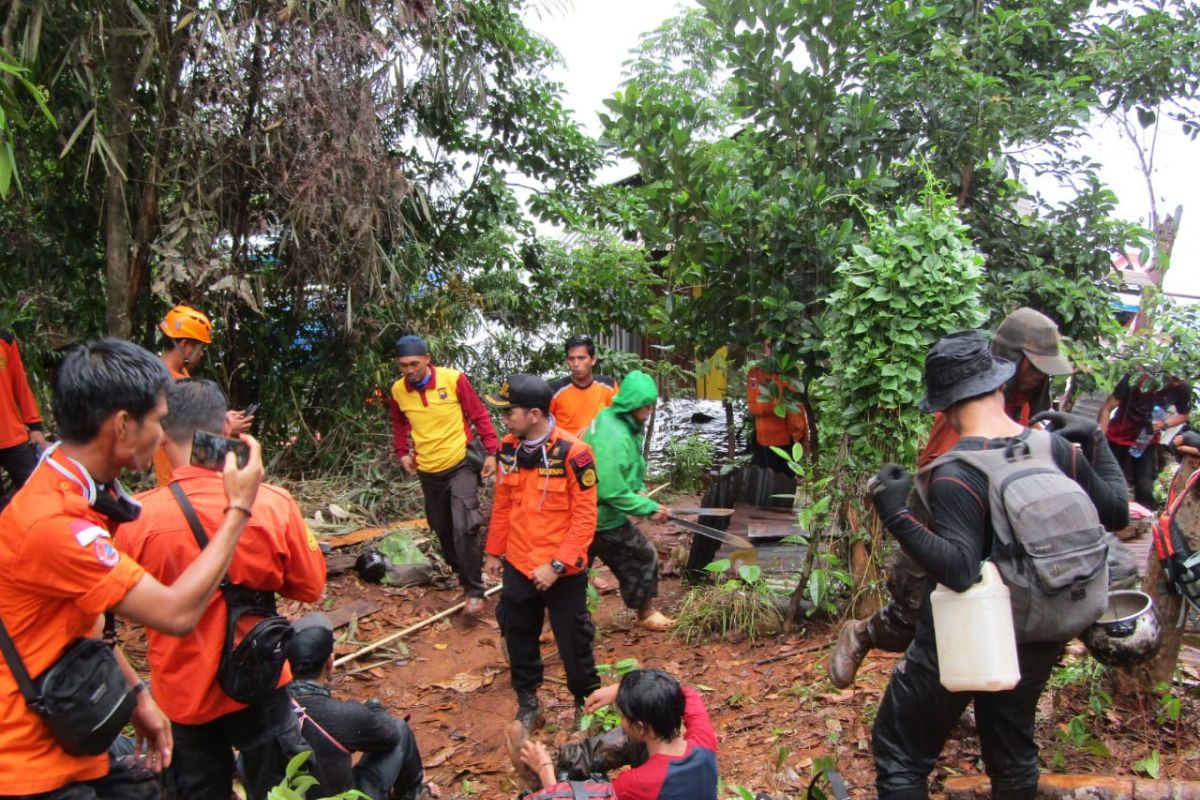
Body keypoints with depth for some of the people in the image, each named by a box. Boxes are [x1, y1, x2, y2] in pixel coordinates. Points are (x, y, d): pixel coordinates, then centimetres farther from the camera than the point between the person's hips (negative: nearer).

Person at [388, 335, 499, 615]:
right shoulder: (398, 390, -4)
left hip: (461, 464, -5)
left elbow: (480, 415, -7)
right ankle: (461, 574, 39)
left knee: (464, 527, -14)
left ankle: (474, 591, -2)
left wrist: (490, 452, -10)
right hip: (428, 470, 5)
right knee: (442, 528, 16)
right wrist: (403, 452, 7)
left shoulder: (453, 379, -15)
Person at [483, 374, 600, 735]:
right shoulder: (509, 448, -2)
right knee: (518, 637, 17)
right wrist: (494, 551, 15)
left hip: (562, 572, -5)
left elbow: (585, 517, -18)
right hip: (518, 565, 5)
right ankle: (527, 704, 38)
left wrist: (557, 565, -20)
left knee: (573, 643, 10)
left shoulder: (573, 453, -20)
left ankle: (586, 705, 33)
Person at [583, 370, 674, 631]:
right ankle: (646, 614, 29)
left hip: (585, 512, 9)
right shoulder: (614, 437, -28)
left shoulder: (608, 419, 2)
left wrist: (639, 489, 4)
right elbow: (613, 492, -28)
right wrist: (650, 508, -21)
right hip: (603, 519, -9)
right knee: (644, 558, 10)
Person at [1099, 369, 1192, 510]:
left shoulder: (1182, 388, -17)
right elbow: (1107, 408, -22)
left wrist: (1164, 424, -17)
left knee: (1145, 487, -7)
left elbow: (1184, 414, 5)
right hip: (1118, 435, -2)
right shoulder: (1137, 378, -28)